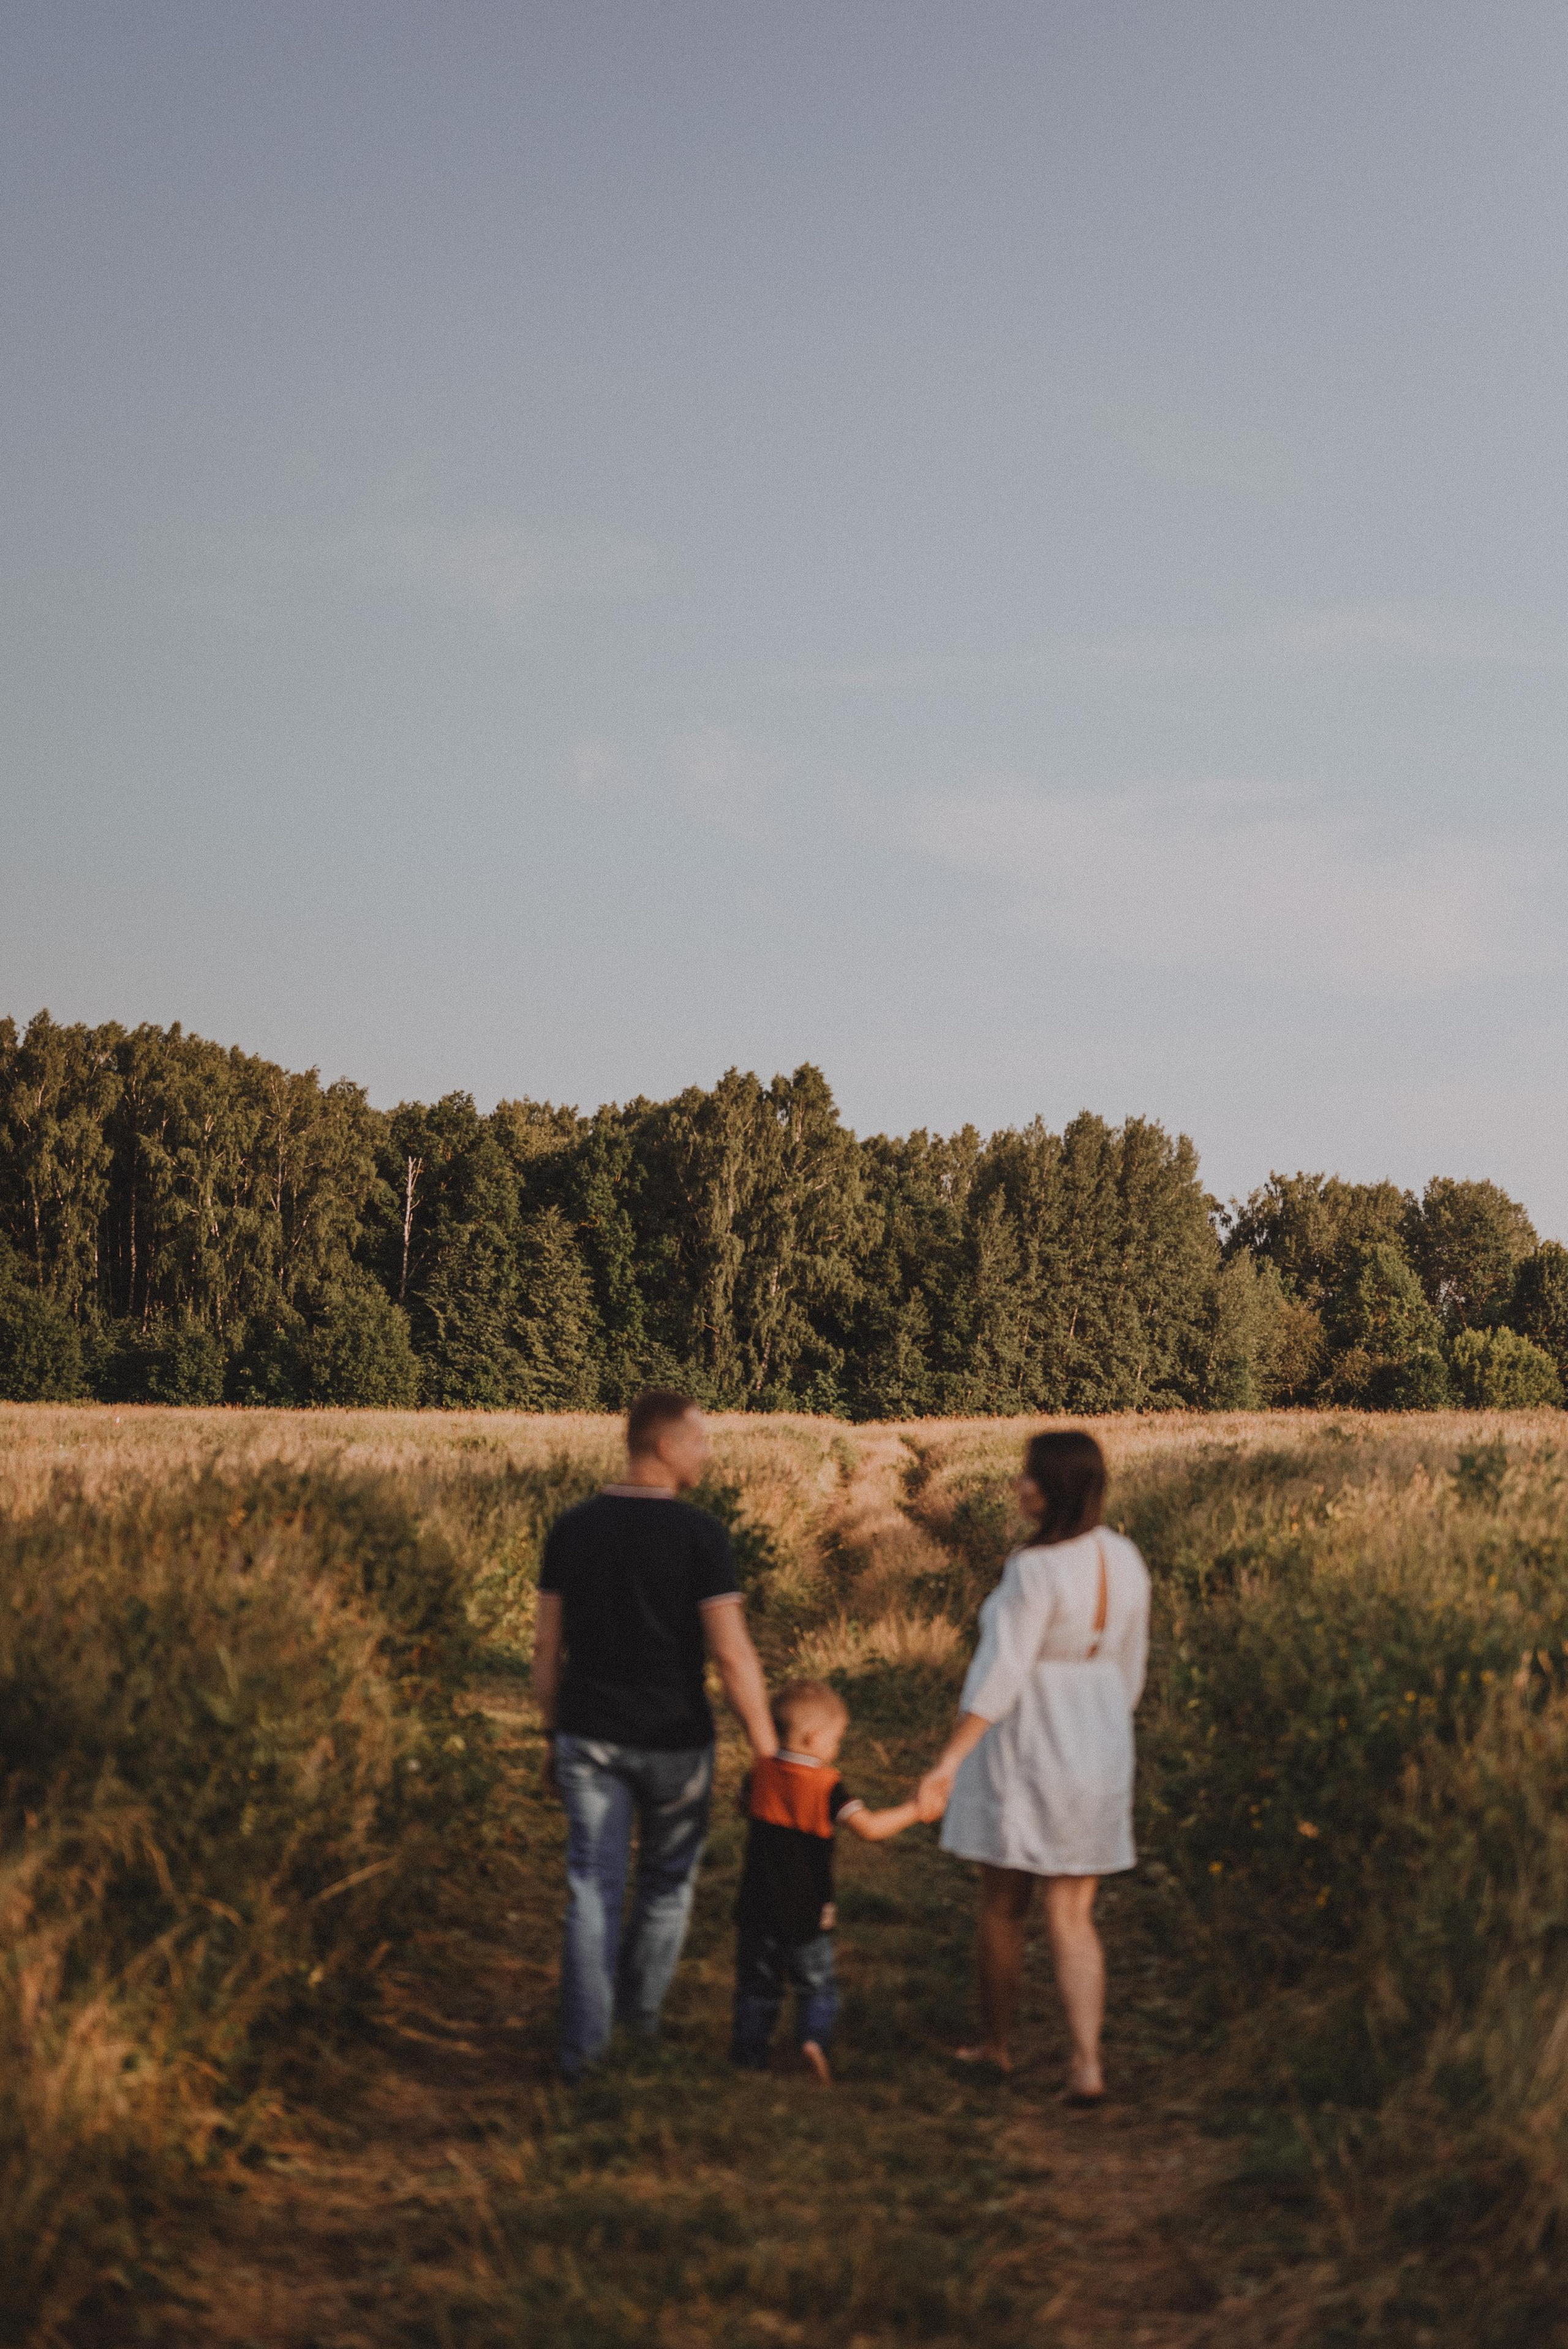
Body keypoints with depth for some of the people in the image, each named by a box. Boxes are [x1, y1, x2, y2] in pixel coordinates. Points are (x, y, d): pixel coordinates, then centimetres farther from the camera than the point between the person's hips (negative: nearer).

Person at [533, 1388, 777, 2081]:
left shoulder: (573, 1527, -1)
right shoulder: (699, 1533, -15)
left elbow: (548, 1646, 3)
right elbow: (731, 1652, -18)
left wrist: (552, 1737, 14)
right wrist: (769, 1754, -11)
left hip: (588, 1737, 3)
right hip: (673, 1739, -3)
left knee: (593, 1887, 7)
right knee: (667, 1879, 19)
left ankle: (584, 2042, 4)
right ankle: (640, 2004, 35)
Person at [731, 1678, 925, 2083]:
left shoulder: (760, 1775, -1)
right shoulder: (827, 1785, -16)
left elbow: (746, 1807, 20)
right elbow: (871, 1828, -23)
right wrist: (916, 1809, -13)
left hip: (757, 1909, 4)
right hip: (807, 1914, -4)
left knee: (757, 1986, 18)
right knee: (817, 1987, 11)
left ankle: (750, 2051, 20)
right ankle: (814, 2037, -11)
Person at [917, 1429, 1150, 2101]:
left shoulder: (1035, 1568, -21)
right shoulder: (1125, 1560, 2)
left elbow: (1000, 1674, -24)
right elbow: (1129, 1668, 11)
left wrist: (949, 1759, -23)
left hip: (1026, 1746, -6)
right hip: (1099, 1747, 6)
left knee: (1002, 1905, 15)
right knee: (1072, 1916, 10)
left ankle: (994, 2044, 30)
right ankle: (1086, 2065, -3)